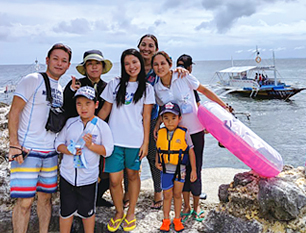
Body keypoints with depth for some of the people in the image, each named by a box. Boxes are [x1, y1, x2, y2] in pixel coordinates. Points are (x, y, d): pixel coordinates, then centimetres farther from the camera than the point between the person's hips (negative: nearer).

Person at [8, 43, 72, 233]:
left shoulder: (61, 89, 14)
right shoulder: (32, 80, -6)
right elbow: (14, 113, -10)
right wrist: (14, 145, -17)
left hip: (51, 152, 6)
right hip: (27, 151, -6)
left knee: (46, 197, 13)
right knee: (25, 201, -5)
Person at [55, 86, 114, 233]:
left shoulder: (102, 126, -8)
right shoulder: (70, 122, 1)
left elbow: (108, 150, -8)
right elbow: (58, 142, 5)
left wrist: (91, 145, -22)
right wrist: (68, 150, -15)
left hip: (88, 178, -2)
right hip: (67, 175, 2)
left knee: (87, 211, 14)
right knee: (66, 210, 15)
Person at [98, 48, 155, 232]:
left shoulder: (147, 88, 7)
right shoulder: (115, 84, 8)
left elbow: (146, 117, 3)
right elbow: (105, 110, 11)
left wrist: (146, 142, -1)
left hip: (135, 140, 0)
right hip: (114, 139, 1)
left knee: (133, 175, 10)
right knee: (114, 180, -1)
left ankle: (131, 213, 29)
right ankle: (119, 212, 24)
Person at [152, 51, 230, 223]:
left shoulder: (184, 77, -10)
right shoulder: (157, 88, 0)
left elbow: (204, 90, -1)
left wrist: (223, 106, 0)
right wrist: (157, 125, -1)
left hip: (195, 130, -2)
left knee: (195, 169, 1)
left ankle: (196, 206, 23)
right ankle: (187, 207, 27)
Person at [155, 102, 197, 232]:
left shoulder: (184, 133, -12)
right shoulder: (160, 133, -5)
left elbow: (191, 151, -6)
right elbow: (158, 150, 9)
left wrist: (193, 170, -4)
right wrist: (157, 162, -8)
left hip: (180, 170, -1)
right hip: (166, 170, 1)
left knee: (177, 194, 13)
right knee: (167, 195, 10)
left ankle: (177, 219, 30)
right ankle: (166, 220, 27)